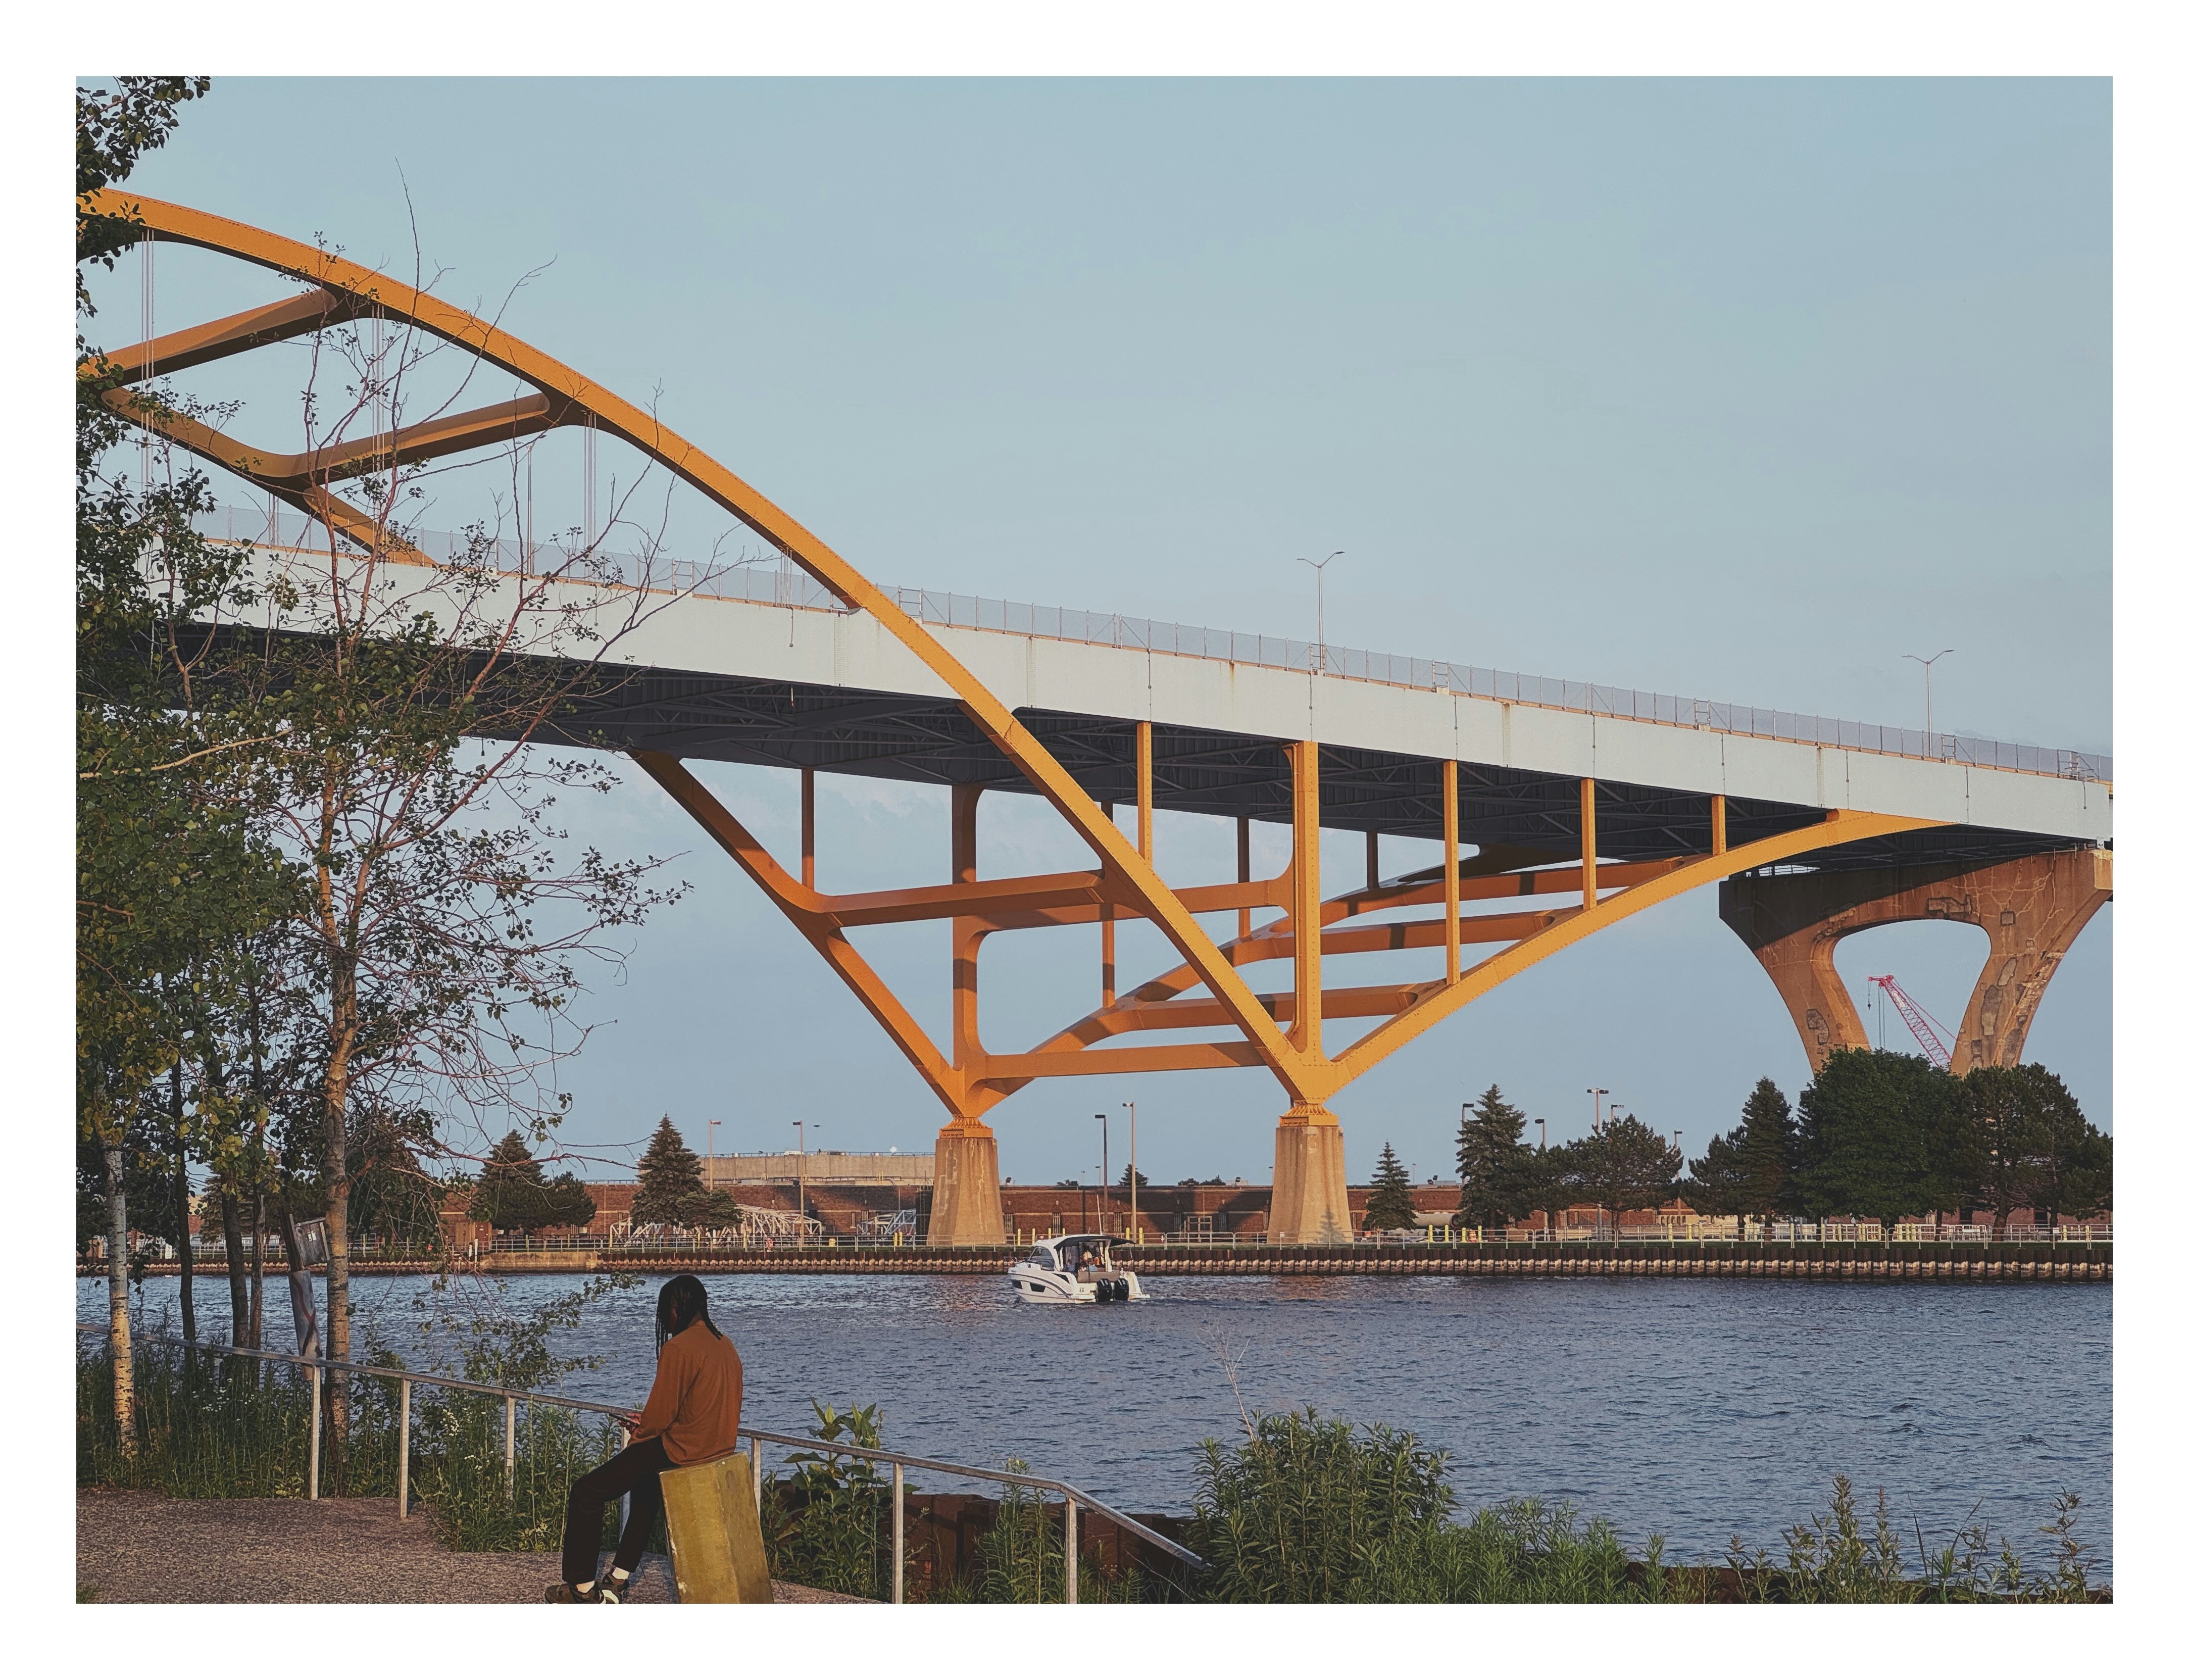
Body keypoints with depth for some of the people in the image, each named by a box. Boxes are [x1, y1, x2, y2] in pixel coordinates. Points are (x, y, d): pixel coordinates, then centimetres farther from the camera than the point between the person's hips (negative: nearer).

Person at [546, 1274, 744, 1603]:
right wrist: (649, 1424, 18)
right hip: (722, 1448, 9)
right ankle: (620, 1576, 38)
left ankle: (582, 1586, 7)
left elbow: (661, 1414, -17)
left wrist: (641, 1432, 6)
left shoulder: (678, 1348, -18)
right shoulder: (725, 1345, 10)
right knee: (645, 1481, 37)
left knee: (586, 1493, 1)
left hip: (682, 1451, -9)